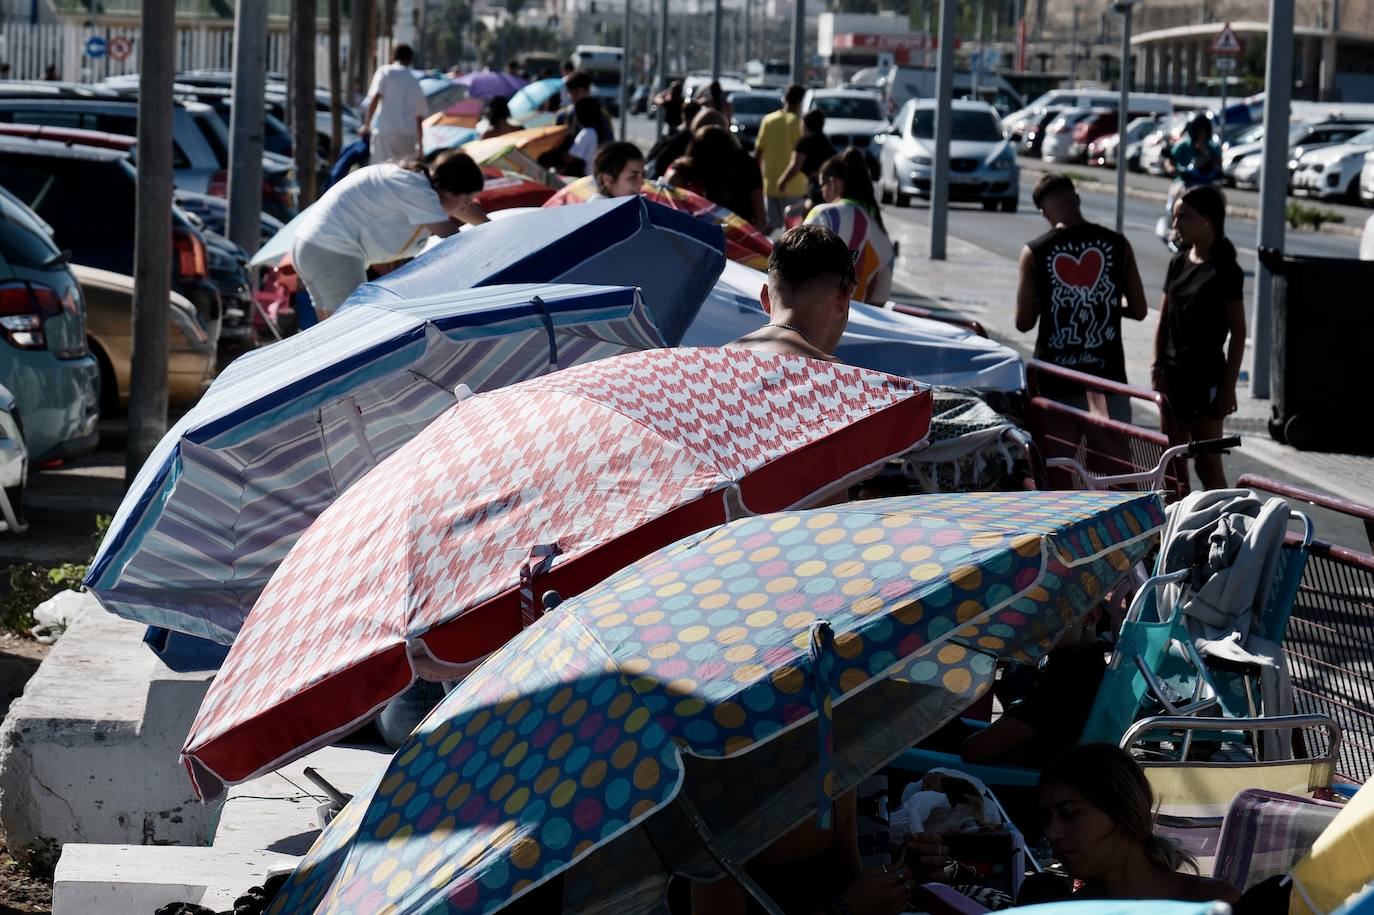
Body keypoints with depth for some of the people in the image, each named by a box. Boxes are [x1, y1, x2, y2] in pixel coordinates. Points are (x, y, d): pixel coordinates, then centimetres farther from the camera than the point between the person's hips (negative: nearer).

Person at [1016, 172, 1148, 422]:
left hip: (1055, 382, -1)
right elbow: (1139, 310, 4)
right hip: (1107, 377, 1)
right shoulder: (1117, 244, -2)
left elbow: (1024, 322, -4)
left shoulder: (1035, 252, -7)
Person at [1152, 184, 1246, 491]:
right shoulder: (1178, 263, 8)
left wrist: (1228, 388, -12)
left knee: (1208, 465, -4)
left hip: (1206, 377, -7)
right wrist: (1157, 367, 3)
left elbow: (1238, 333, -9)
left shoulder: (1225, 271, -10)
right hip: (1173, 374, 7)